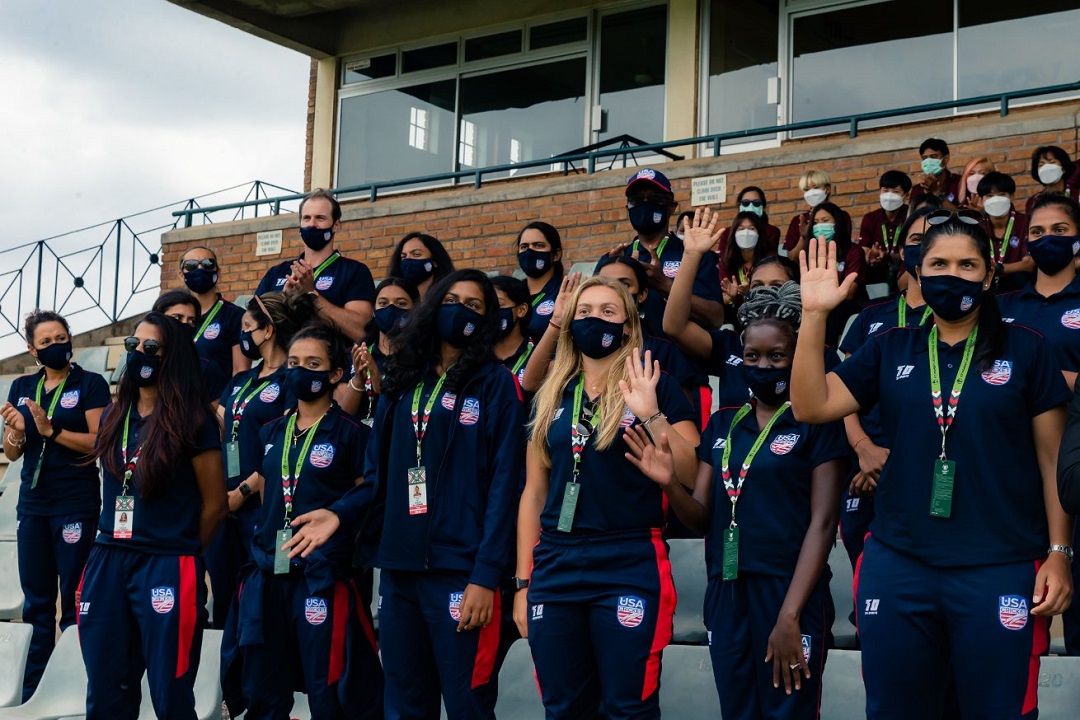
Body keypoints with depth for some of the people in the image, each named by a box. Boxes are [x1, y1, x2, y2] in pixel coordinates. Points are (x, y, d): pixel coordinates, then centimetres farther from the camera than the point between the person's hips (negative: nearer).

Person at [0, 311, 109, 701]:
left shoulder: (91, 384, -4)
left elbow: (100, 443, -11)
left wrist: (50, 430, -19)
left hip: (78, 505, -5)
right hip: (32, 504, 5)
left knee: (75, 601, -3)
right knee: (36, 601, 8)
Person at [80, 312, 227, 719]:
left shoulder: (192, 420, -5)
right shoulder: (114, 416, 12)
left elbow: (214, 505, -2)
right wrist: (112, 552, 14)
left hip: (167, 567, -6)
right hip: (107, 562, 6)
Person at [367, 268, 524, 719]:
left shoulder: (495, 383, -1)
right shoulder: (404, 381, 15)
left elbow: (504, 482, -8)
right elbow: (378, 471, 18)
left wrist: (486, 576, -14)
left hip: (460, 570, -5)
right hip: (398, 568, 5)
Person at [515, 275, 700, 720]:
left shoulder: (654, 387, 1)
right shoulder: (552, 396, 12)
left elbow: (694, 478, -7)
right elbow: (534, 492, 13)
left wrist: (651, 415, -19)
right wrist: (523, 581, 10)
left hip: (630, 569, -4)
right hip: (554, 569, 4)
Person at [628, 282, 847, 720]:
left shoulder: (817, 422, -4)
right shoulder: (722, 424, 12)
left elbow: (822, 523, -10)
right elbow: (703, 518, 10)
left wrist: (790, 615, -17)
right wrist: (669, 485, -13)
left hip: (790, 592, -5)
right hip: (725, 594, 5)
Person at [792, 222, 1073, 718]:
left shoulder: (1025, 350, 2)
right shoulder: (889, 350, 8)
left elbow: (1053, 459, 3)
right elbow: (811, 407, -1)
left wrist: (1059, 553, -3)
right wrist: (814, 315, -8)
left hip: (1000, 569, -2)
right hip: (896, 565, 3)